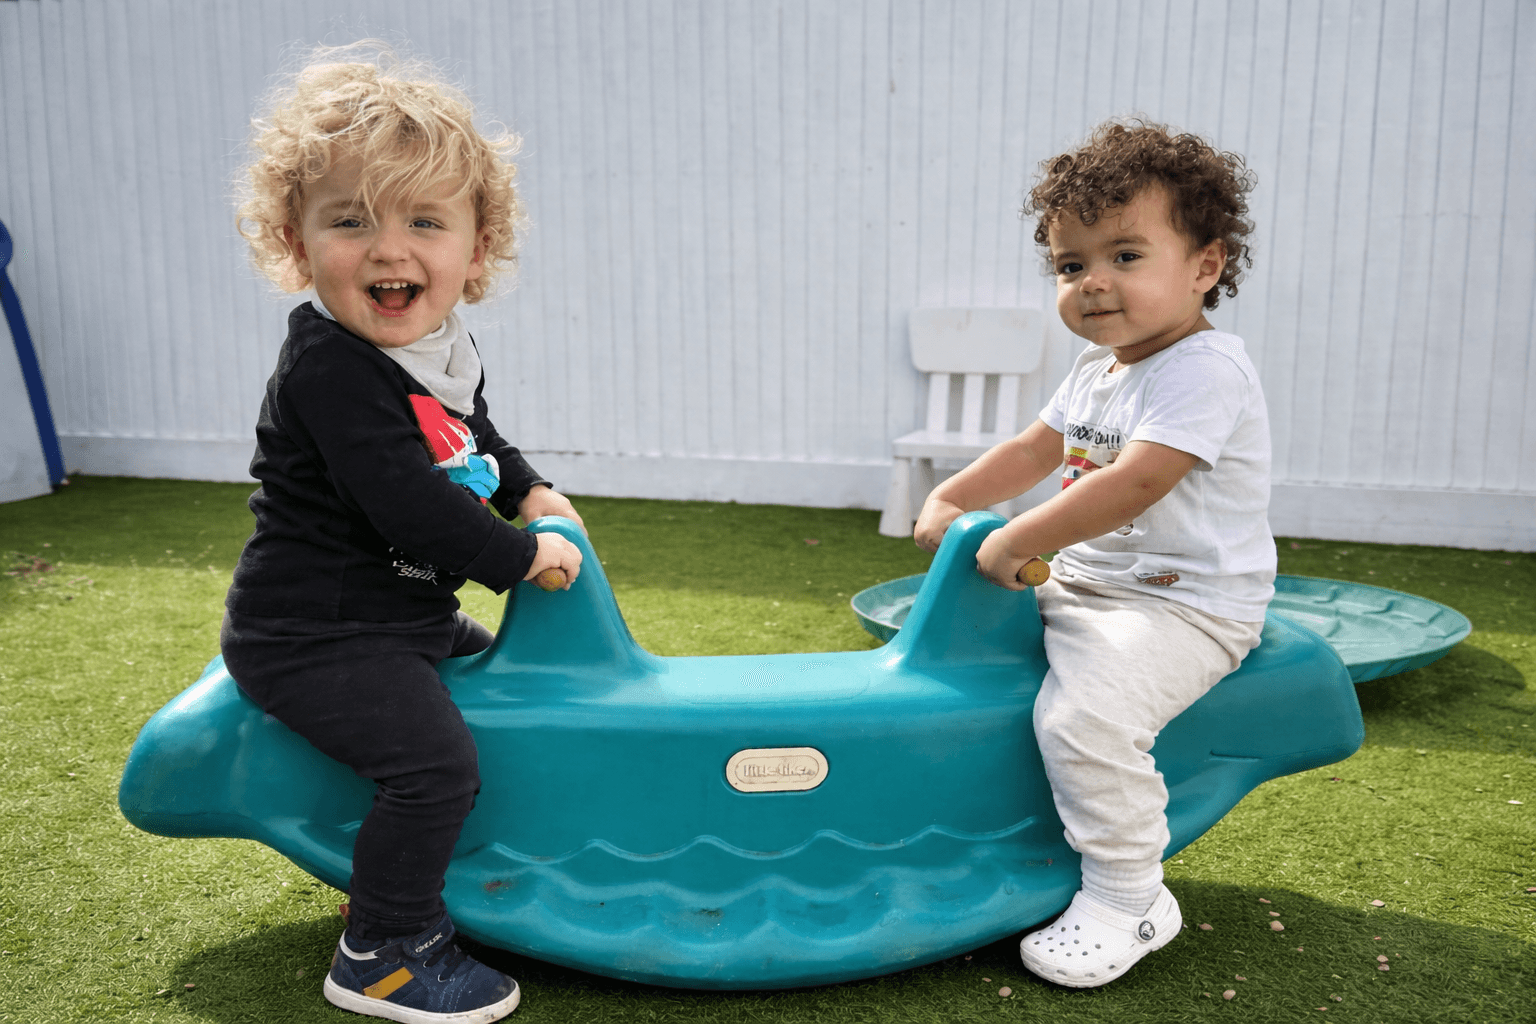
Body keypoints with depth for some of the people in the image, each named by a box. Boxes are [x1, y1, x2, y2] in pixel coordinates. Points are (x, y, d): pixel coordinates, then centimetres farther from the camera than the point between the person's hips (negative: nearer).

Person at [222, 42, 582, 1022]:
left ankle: (402, 879, 41)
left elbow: (475, 438, 24)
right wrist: (522, 557, -20)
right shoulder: (331, 370, -25)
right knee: (436, 761, -21)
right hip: (315, 634, -10)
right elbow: (409, 508, -30)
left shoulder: (444, 348, 4)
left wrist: (532, 492, 10)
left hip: (404, 611, 10)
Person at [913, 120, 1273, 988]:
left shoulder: (1205, 371, -20)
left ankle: (1127, 899, -8)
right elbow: (1034, 451, 18)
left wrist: (1015, 542, -26)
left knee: (1085, 713, -30)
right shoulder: (1096, 372, 11)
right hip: (1084, 585, 10)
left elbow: (1133, 485, -30)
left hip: (1183, 605, -10)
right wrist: (951, 500, 3)